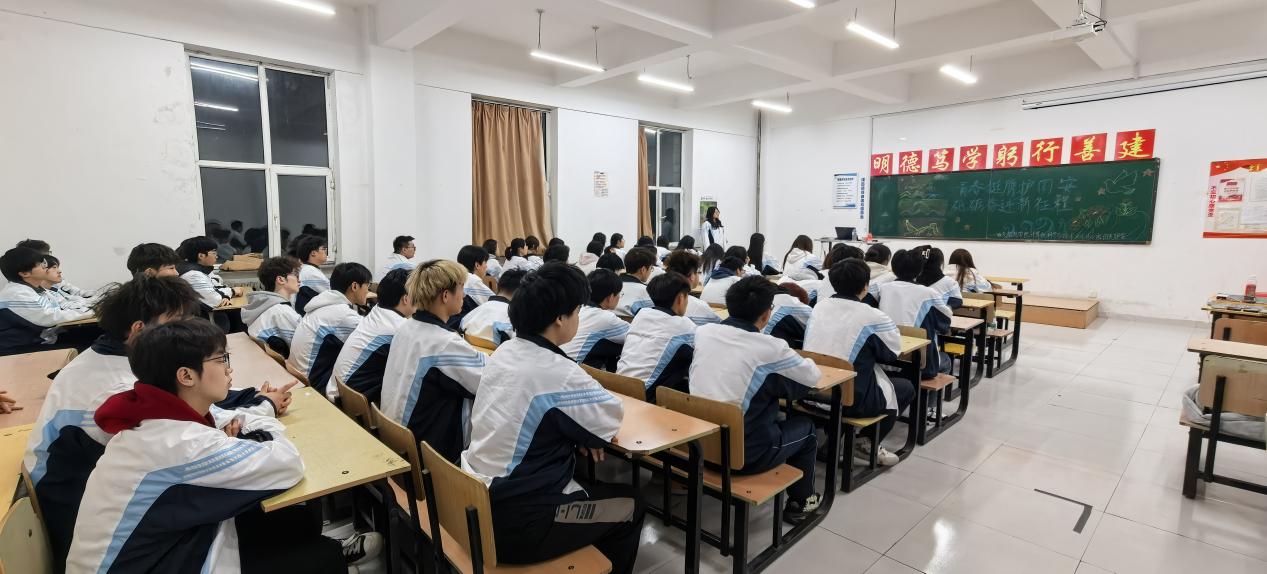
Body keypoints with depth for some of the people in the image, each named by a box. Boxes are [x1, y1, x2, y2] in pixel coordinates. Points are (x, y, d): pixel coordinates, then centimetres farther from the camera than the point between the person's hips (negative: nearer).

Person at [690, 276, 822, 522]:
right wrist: (792, 359, 21)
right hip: (744, 454, -5)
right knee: (805, 427, 23)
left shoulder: (703, 332, -5)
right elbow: (813, 376, 0)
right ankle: (800, 502, 37)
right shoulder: (770, 348, -18)